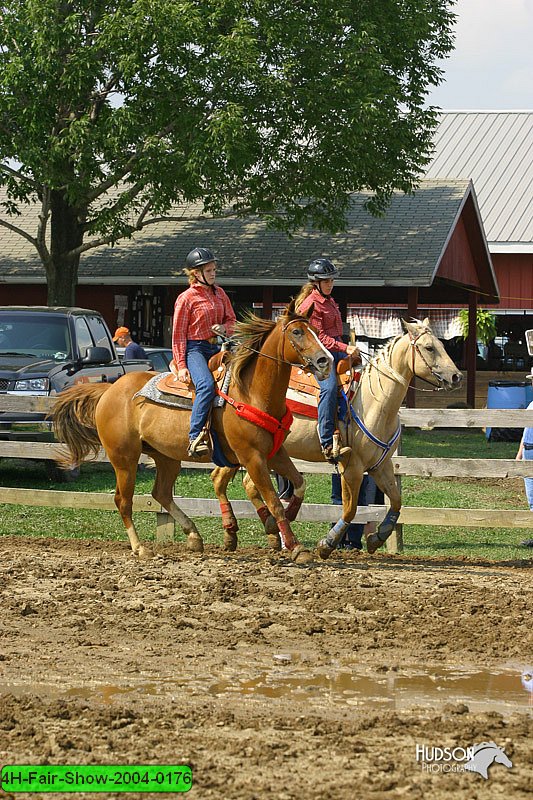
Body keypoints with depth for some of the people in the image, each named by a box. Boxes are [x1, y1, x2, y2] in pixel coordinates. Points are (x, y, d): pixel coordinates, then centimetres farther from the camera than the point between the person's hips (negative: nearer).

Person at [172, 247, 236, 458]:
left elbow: (231, 320, 20)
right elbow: (178, 335, -6)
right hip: (194, 348, -7)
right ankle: (196, 437, -33)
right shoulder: (186, 298, -5)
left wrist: (224, 328, -5)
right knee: (207, 386, -31)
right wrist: (181, 365, -13)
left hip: (216, 347, 7)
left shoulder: (219, 293, 13)